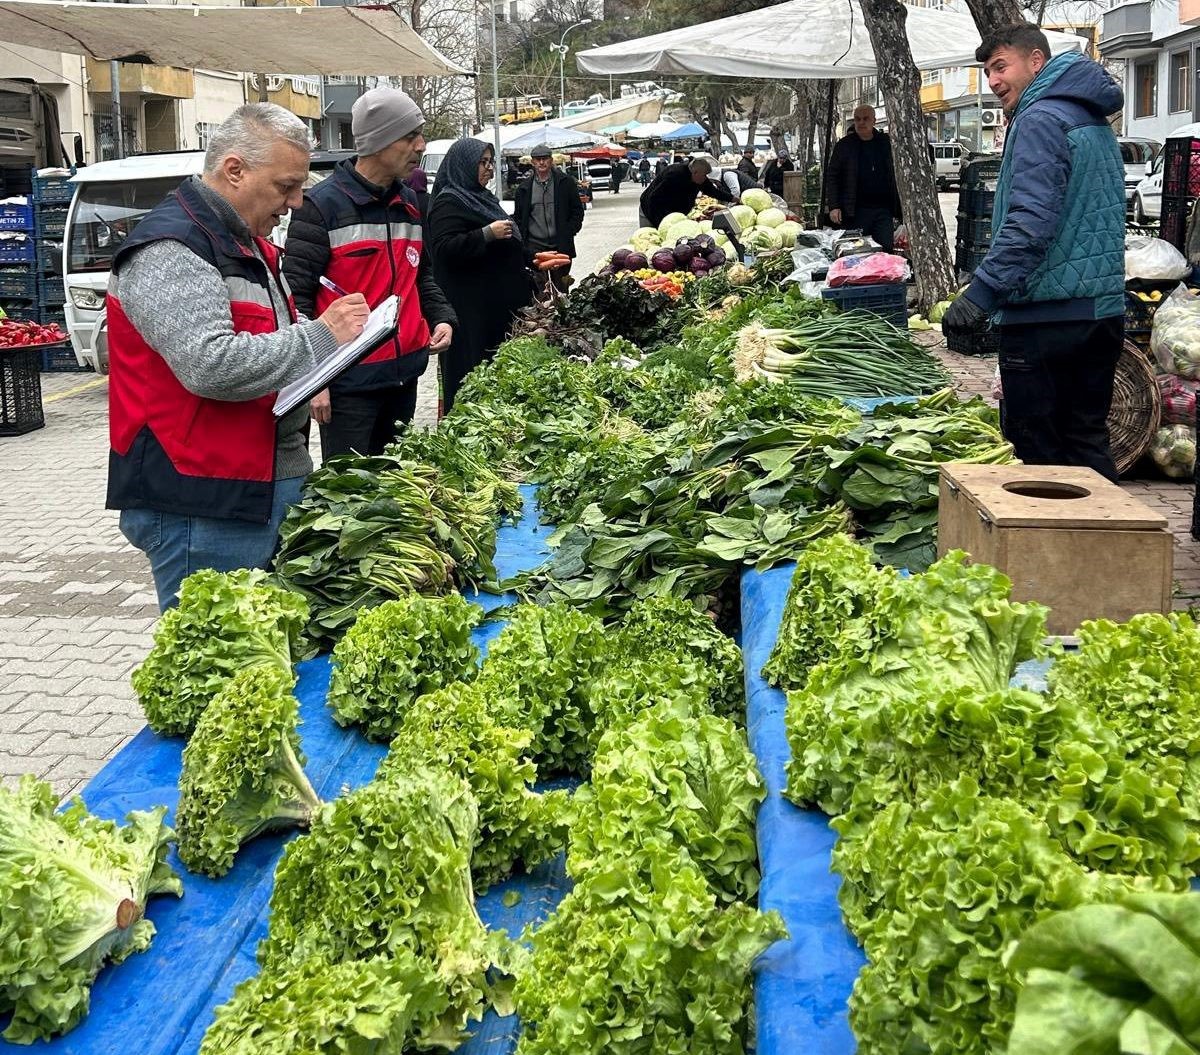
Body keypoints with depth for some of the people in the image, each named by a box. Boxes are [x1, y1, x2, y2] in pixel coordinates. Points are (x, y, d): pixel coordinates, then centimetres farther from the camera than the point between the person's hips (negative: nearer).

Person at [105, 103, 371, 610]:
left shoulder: (248, 243, 18)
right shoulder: (170, 252, -15)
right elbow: (208, 366, -28)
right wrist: (319, 338, -19)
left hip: (272, 487, 10)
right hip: (201, 508, -10)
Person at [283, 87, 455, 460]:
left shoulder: (409, 202, 12)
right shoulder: (323, 205, -11)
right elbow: (297, 294, -12)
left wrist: (441, 317, 4)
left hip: (404, 374, 7)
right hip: (348, 383, -7)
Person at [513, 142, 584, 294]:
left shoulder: (566, 183, 3)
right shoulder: (524, 187, 8)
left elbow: (578, 210, 5)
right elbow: (518, 216, 13)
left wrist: (569, 233, -5)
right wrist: (522, 240, 1)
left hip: (560, 245, 0)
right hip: (534, 246, 1)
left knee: (560, 287, 7)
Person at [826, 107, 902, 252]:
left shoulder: (886, 143, 10)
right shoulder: (844, 145, 4)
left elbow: (895, 175, 13)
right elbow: (833, 177, 1)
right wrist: (834, 206, -10)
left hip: (884, 209, 2)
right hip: (856, 211, -2)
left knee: (886, 249, 0)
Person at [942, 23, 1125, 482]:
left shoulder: (1040, 120, -11)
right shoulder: (1096, 123, 19)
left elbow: (1030, 219, -23)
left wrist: (983, 290, -25)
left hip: (1045, 314, -9)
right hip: (1104, 311, 9)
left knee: (1035, 451, 0)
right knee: (1088, 441, 14)